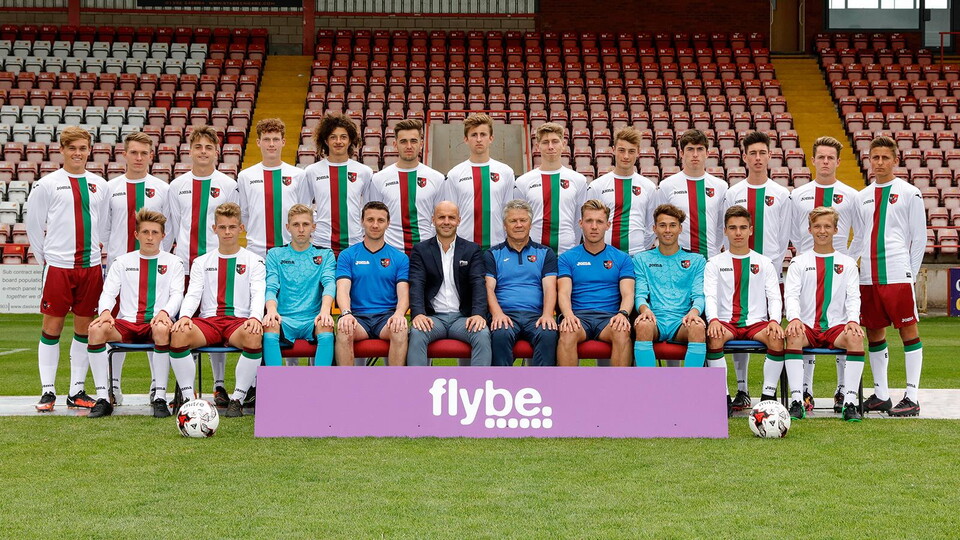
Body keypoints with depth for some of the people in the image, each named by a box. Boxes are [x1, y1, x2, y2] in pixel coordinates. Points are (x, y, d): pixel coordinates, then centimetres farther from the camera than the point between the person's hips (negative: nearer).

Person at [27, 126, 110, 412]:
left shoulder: (99, 185, 10)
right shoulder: (47, 185, -1)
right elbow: (33, 224, 4)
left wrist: (94, 250, 12)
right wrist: (45, 257, 5)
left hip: (91, 266, 3)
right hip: (58, 266, -3)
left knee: (84, 327, 6)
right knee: (52, 326, -1)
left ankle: (77, 393, 13)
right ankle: (47, 391, 6)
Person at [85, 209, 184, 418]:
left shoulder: (173, 262, 14)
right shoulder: (122, 262, 19)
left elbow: (177, 294, 2)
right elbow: (108, 292, 8)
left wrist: (164, 312, -21)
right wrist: (106, 311, -16)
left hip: (157, 323, -2)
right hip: (127, 323, 2)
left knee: (162, 330, -40)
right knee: (96, 329, -30)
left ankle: (160, 397, -32)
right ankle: (103, 398, -27)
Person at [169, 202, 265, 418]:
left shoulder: (253, 261, 13)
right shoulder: (201, 262, 20)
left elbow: (258, 294, -1)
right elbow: (192, 294, 7)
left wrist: (255, 318, -24)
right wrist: (185, 316, -16)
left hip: (240, 321, -2)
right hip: (208, 320, 2)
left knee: (254, 337, -39)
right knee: (178, 334, -31)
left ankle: (237, 398, -24)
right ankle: (188, 397, -20)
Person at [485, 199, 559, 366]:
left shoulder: (545, 254, 20)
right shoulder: (493, 254, 18)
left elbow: (550, 288, 6)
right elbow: (489, 288, 5)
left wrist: (547, 315, -14)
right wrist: (497, 313, -16)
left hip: (535, 315, 1)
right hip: (505, 314, -1)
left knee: (549, 335, -33)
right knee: (501, 335, -36)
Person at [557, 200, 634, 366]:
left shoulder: (622, 259, 17)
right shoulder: (567, 258, 14)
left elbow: (627, 294, 5)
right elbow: (563, 293, 1)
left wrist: (623, 314, -19)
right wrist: (568, 315, -23)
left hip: (609, 316, 1)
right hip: (578, 315, 0)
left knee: (622, 332, -35)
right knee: (568, 332, -36)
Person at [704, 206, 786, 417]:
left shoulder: (764, 263, 15)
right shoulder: (715, 263, 13)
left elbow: (775, 297, 7)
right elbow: (709, 296, 0)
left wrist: (774, 321, -14)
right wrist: (713, 319, -22)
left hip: (756, 322, 1)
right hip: (725, 322, -1)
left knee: (777, 338, -31)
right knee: (713, 337, -35)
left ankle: (768, 395, -18)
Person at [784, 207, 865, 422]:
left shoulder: (847, 263, 15)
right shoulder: (799, 262, 13)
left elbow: (853, 297, 5)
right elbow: (791, 295, 0)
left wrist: (853, 320, -16)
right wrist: (794, 318, -22)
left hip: (836, 326, 1)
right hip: (807, 326, 0)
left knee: (856, 338, -33)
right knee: (793, 336, -35)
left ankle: (850, 402, -32)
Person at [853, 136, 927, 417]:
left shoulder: (909, 194, 1)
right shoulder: (863, 196, 15)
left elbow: (919, 238, 1)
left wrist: (911, 274, -3)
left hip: (897, 275, -5)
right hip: (868, 276, 5)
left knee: (909, 330, -4)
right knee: (874, 333, 8)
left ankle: (912, 397, -2)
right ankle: (881, 394, 17)